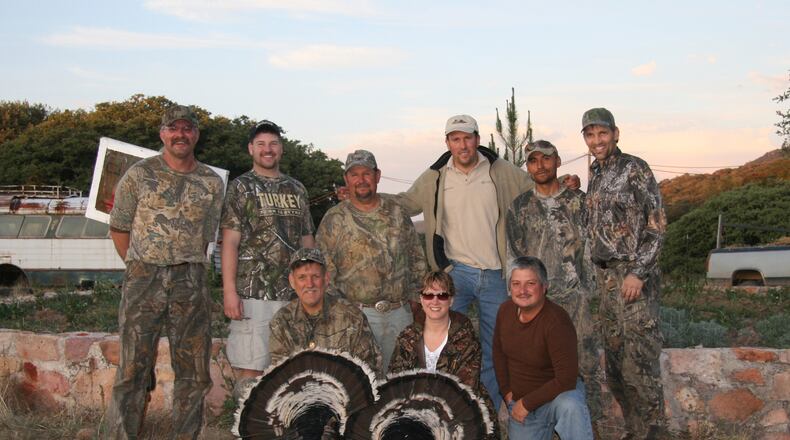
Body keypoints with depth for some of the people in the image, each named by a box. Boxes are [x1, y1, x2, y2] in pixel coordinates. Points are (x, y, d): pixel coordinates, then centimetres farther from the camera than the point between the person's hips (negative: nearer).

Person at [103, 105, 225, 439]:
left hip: (191, 281, 2)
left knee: (194, 372, 6)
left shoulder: (213, 183, 9)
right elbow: (118, 227, 10)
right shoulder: (139, 174, 4)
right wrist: (140, 269, 10)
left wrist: (188, 270, 11)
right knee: (133, 369, -2)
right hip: (144, 277, -2)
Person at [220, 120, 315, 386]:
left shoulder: (297, 189, 15)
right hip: (253, 294, -4)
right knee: (250, 370, -3)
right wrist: (229, 291, -13)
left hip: (293, 295, 5)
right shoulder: (241, 187, 2)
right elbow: (230, 242, -5)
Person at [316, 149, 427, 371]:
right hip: (357, 313, -3)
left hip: (400, 313, 4)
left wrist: (416, 297, 10)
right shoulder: (335, 219, 0)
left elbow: (417, 257, 15)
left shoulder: (397, 213, 10)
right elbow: (324, 270, -1)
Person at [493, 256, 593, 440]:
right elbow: (499, 351, 11)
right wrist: (507, 391, 3)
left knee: (569, 406, -37)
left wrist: (527, 403, -20)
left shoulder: (557, 320, -25)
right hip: (520, 402, 6)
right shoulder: (505, 310, -6)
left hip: (559, 393, -6)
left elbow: (566, 379, -27)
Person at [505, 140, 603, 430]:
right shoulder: (519, 207, 7)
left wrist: (591, 292, 1)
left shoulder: (579, 201, 6)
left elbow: (590, 248, 6)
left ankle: (591, 421, 15)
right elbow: (514, 256, 8)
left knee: (587, 362, 1)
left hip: (577, 297, 0)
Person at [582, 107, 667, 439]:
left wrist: (638, 273, -18)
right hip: (604, 276, 8)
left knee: (640, 361, -5)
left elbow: (657, 225, -12)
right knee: (614, 364, 12)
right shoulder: (594, 174, 14)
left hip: (633, 277, -8)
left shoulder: (635, 169, -7)